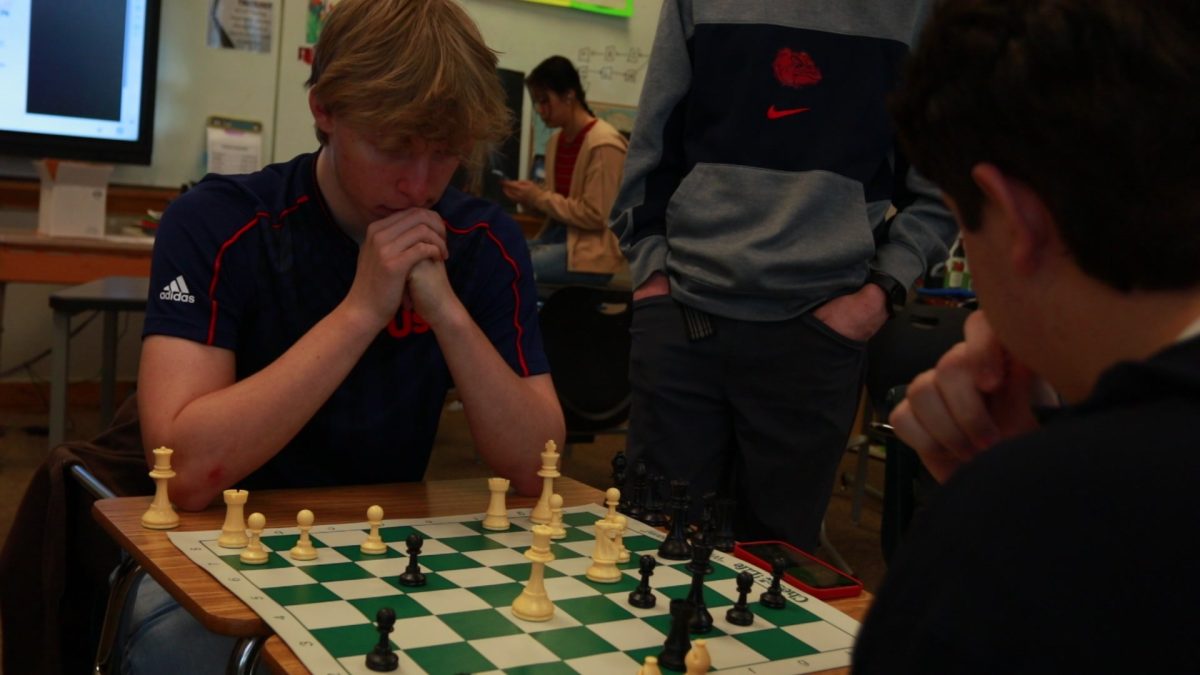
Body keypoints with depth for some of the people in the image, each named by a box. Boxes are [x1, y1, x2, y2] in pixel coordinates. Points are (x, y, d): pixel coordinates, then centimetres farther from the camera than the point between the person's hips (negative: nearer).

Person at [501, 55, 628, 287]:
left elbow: (595, 215, -18)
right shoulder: (555, 141, 8)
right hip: (558, 234, 8)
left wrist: (539, 198, -15)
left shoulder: (604, 144, -15)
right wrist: (528, 196, -4)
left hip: (593, 251, -8)